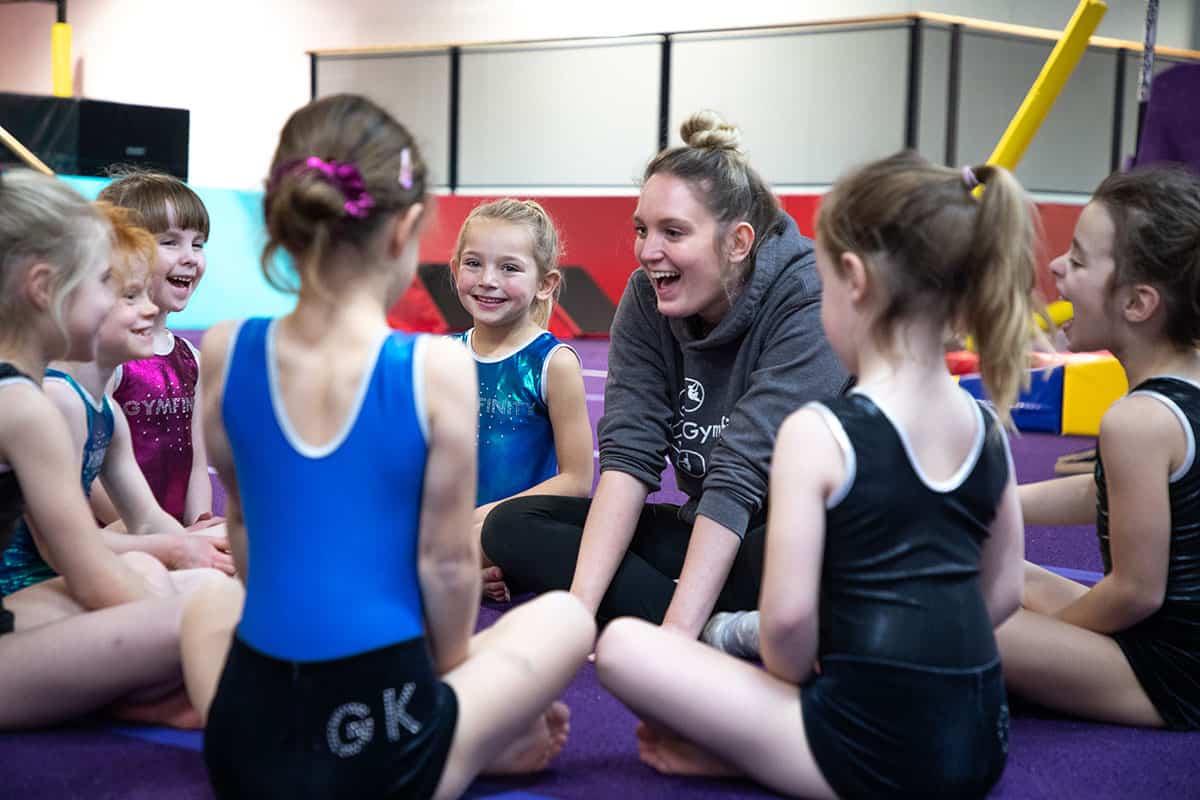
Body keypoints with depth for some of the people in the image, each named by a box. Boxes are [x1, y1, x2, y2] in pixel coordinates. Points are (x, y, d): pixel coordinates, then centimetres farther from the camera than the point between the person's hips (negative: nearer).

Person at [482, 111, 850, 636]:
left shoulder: (810, 302, -20)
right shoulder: (646, 298, -3)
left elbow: (742, 474, -27)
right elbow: (628, 453, -12)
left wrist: (675, 634, -32)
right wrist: (580, 608, -24)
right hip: (705, 531, 7)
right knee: (511, 525, -9)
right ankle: (722, 632, -21)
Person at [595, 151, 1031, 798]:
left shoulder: (818, 432, -15)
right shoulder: (986, 428, 4)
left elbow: (788, 617, -18)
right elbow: (1003, 592, 13)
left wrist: (793, 682, 2)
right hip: (979, 743, 7)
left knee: (621, 644, 3)